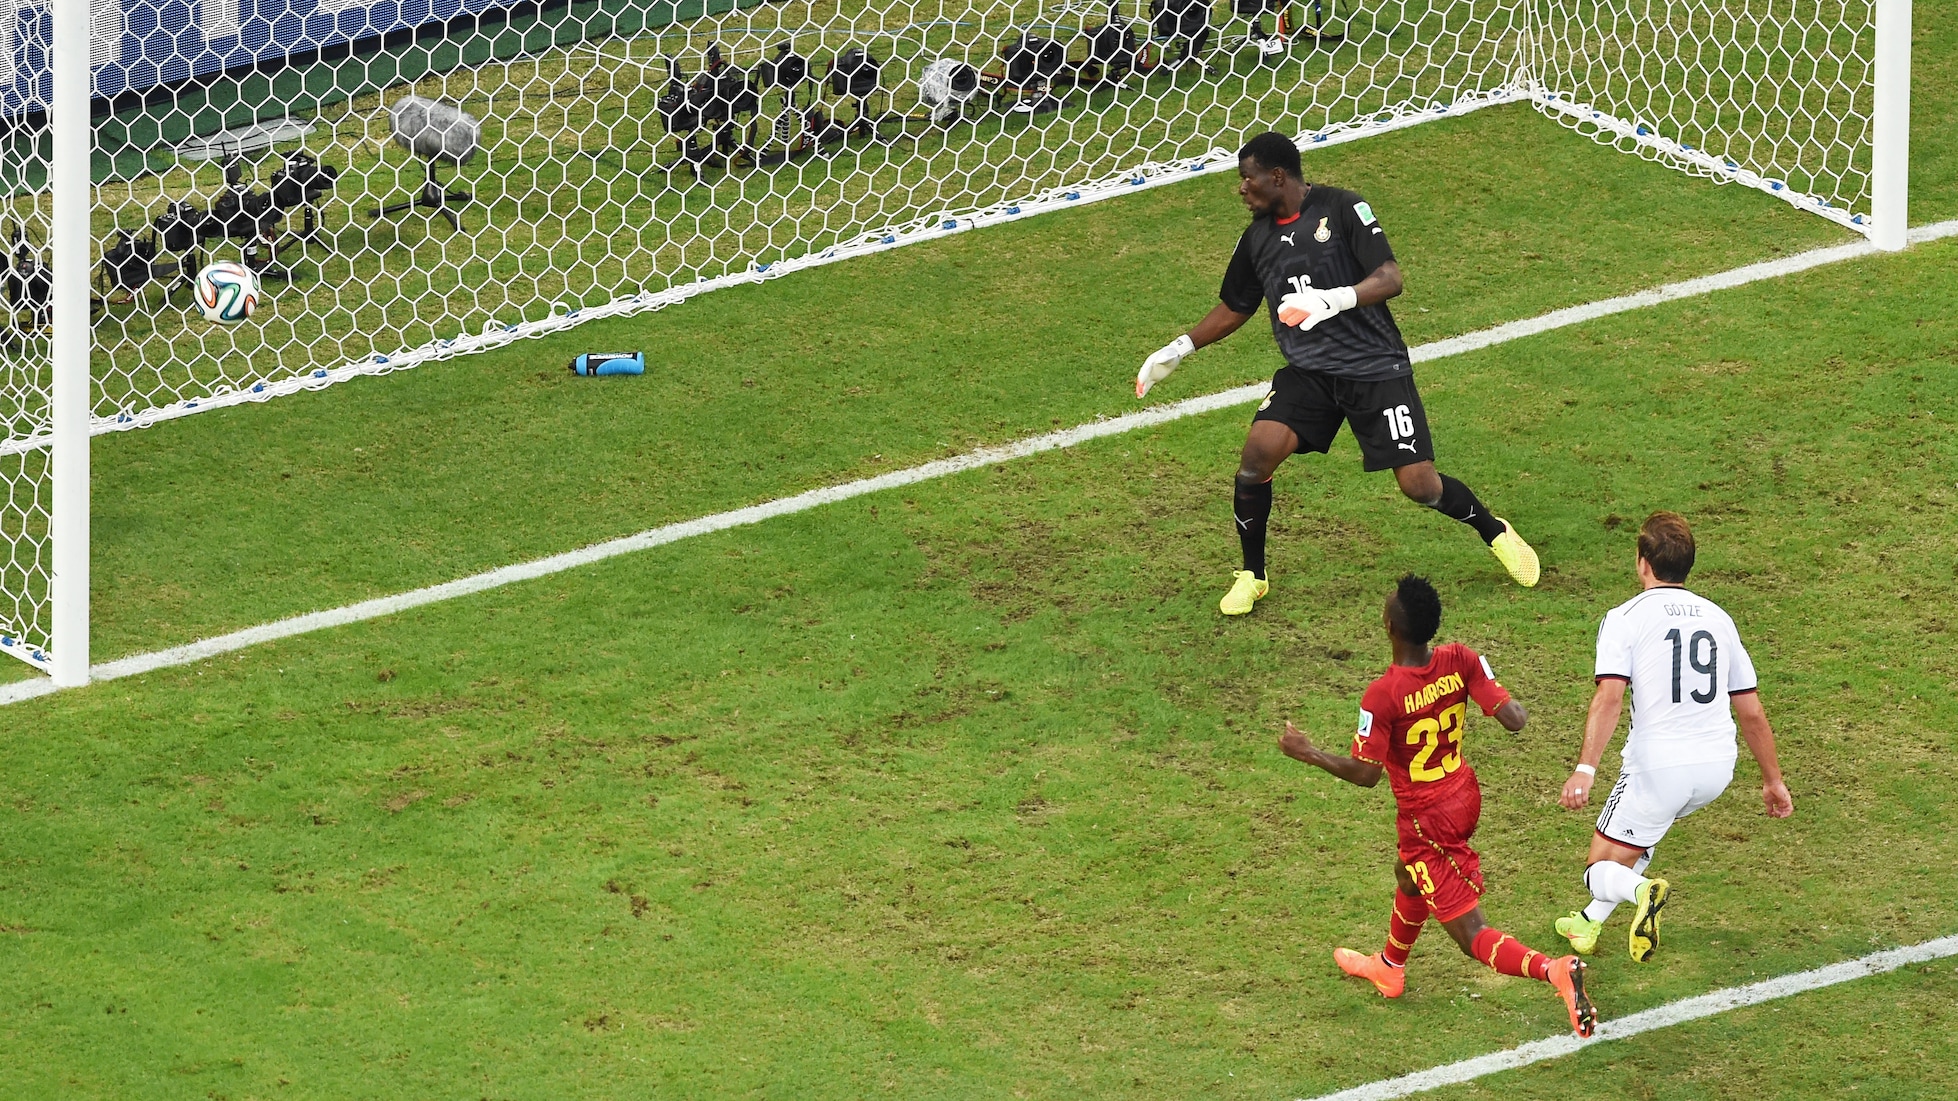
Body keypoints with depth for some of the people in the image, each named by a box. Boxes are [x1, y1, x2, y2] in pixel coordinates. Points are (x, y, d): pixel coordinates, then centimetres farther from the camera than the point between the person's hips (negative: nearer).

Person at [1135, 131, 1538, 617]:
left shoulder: (1342, 209, -10)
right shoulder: (1258, 237, 8)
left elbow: (1390, 278, -17)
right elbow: (1234, 308, 22)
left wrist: (1336, 299, -34)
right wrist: (1179, 349, 14)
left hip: (1375, 367, -4)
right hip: (1307, 372, 4)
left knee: (1419, 484, -8)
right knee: (1258, 451, -19)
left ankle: (1494, 531, 23)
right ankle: (1251, 576, -1)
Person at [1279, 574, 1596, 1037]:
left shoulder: (1382, 696, -28)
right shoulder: (1461, 661, -15)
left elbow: (1366, 774, -20)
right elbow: (1513, 719, -14)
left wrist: (1309, 753, -7)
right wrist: (1518, 711, 9)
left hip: (1426, 820, -7)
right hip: (1465, 797, 7)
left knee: (1474, 936, -3)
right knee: (1409, 878, 36)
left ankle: (1554, 970, -27)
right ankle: (1389, 967, 61)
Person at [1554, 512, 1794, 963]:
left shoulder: (1625, 618, -5)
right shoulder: (1717, 618, 11)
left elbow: (1610, 696, -19)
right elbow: (1751, 711, 13)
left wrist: (1586, 769, -25)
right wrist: (1773, 780, 22)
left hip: (1659, 765, -6)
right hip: (1718, 767, 6)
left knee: (1602, 870, 7)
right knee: (1641, 823, 34)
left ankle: (1641, 891, -26)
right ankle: (1591, 923, 37)